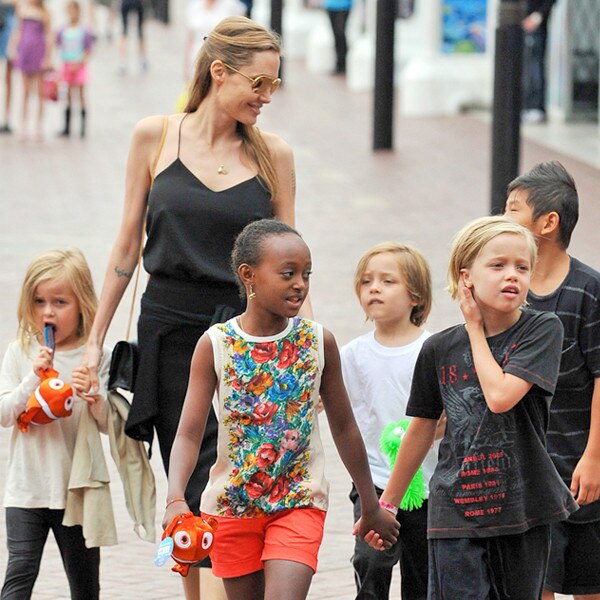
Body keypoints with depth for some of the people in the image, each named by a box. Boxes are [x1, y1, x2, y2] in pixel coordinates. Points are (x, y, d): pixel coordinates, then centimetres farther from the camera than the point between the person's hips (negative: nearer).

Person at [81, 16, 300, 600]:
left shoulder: (273, 154, 3)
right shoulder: (155, 137, 2)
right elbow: (128, 245, 8)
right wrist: (95, 340, 9)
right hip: (170, 329, 1)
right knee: (183, 492, 5)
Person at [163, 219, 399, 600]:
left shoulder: (319, 342, -3)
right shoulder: (215, 345, -7)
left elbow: (344, 427, 8)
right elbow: (189, 433, -10)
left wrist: (371, 505, 14)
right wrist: (175, 499, -27)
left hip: (300, 503, -1)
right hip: (232, 505, 1)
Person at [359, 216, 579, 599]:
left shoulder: (542, 330, -6)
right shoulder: (440, 349, 1)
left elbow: (500, 396, -20)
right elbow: (422, 430, 13)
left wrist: (475, 329, -7)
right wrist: (387, 504, 20)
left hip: (523, 508, -1)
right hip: (456, 508, 1)